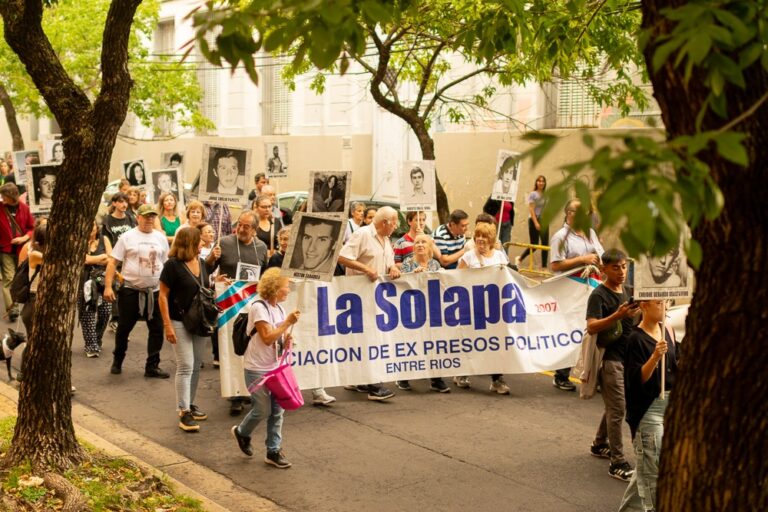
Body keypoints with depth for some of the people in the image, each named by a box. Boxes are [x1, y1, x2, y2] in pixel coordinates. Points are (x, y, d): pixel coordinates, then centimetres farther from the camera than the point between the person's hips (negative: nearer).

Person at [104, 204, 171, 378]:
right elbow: (112, 262, -5)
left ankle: (152, 367, 12)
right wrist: (108, 286, -13)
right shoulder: (127, 237, -4)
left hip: (155, 291, 3)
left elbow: (166, 264, 12)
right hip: (130, 290, -3)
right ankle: (117, 361, 28)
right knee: (124, 328, 8)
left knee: (157, 329, 3)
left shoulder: (161, 238, 6)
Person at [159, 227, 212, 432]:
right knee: (185, 366, -8)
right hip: (180, 322, -7)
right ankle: (184, 412, -5)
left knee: (196, 366, 12)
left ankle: (190, 404, 25)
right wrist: (167, 325, -17)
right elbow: (163, 296, -12)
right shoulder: (173, 265, -13)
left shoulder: (201, 263, 8)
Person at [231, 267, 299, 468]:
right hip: (257, 369, -7)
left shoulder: (279, 309, 8)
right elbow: (267, 338, -22)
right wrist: (288, 322, -21)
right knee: (263, 409, 0)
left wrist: (287, 341, -7)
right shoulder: (259, 307, -16)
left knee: (277, 410, 5)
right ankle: (242, 432, 28)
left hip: (275, 367, 7)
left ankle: (273, 451, 13)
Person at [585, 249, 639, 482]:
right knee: (617, 410, -8)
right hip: (610, 358, -8)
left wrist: (634, 314, 2)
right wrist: (618, 315, -35)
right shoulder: (599, 295, -12)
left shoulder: (625, 292, 12)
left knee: (613, 406, 19)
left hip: (626, 356, 8)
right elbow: (591, 327, -24)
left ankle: (599, 444, 36)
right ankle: (617, 462, -4)